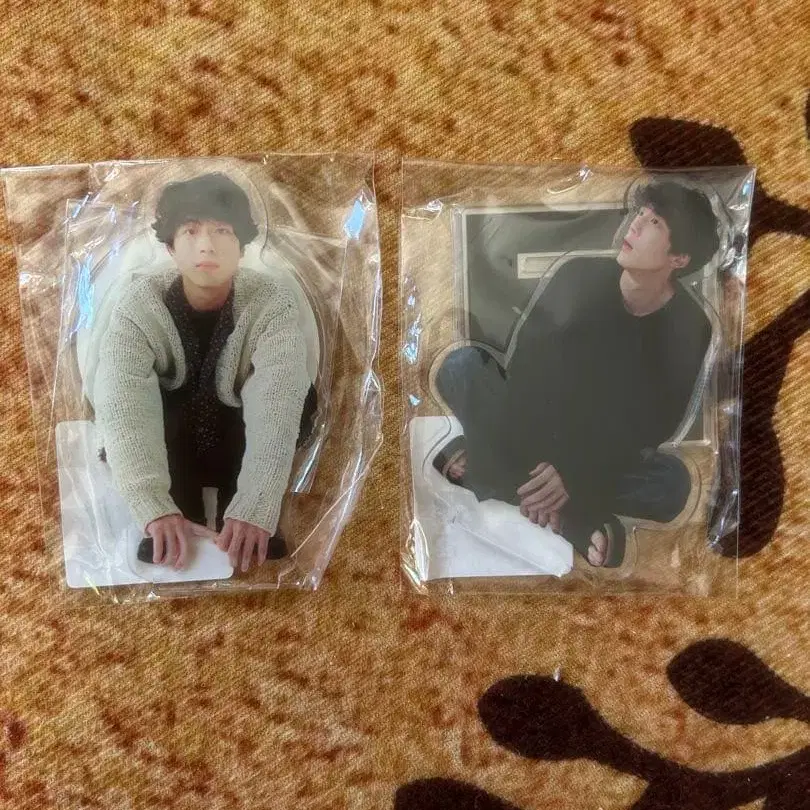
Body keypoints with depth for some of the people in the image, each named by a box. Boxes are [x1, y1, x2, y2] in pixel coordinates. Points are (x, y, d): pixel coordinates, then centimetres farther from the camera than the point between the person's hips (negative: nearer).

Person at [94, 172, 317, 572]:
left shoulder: (272, 304, -24)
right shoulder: (140, 304, -22)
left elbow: (277, 408, -39)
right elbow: (121, 406, -36)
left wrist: (254, 510, -53)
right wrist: (156, 508, -51)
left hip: (245, 451, 0)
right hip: (167, 450, 1)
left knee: (299, 396, -29)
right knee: (109, 403, -28)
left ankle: (242, 530, -13)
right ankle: (175, 532, -14)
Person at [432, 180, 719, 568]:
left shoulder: (688, 329, -13)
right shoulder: (580, 276, -12)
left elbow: (652, 426, -15)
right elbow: (525, 365, -16)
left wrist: (576, 472, -30)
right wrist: (523, 455, -28)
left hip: (597, 453, 0)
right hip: (531, 432, 1)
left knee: (672, 483, -32)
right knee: (462, 363, -25)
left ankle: (484, 469, -27)